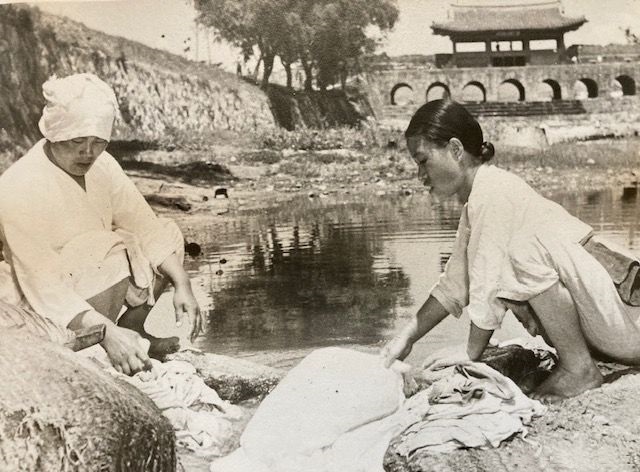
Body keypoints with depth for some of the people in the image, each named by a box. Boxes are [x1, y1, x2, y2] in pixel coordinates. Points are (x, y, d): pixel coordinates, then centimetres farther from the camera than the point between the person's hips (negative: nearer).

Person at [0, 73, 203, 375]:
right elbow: (44, 286, -33)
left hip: (97, 276, 8)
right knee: (119, 264, -30)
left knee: (169, 235, 0)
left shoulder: (100, 164, -8)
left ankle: (131, 330, 4)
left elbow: (147, 227, -5)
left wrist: (182, 285, -18)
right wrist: (107, 332, -42)